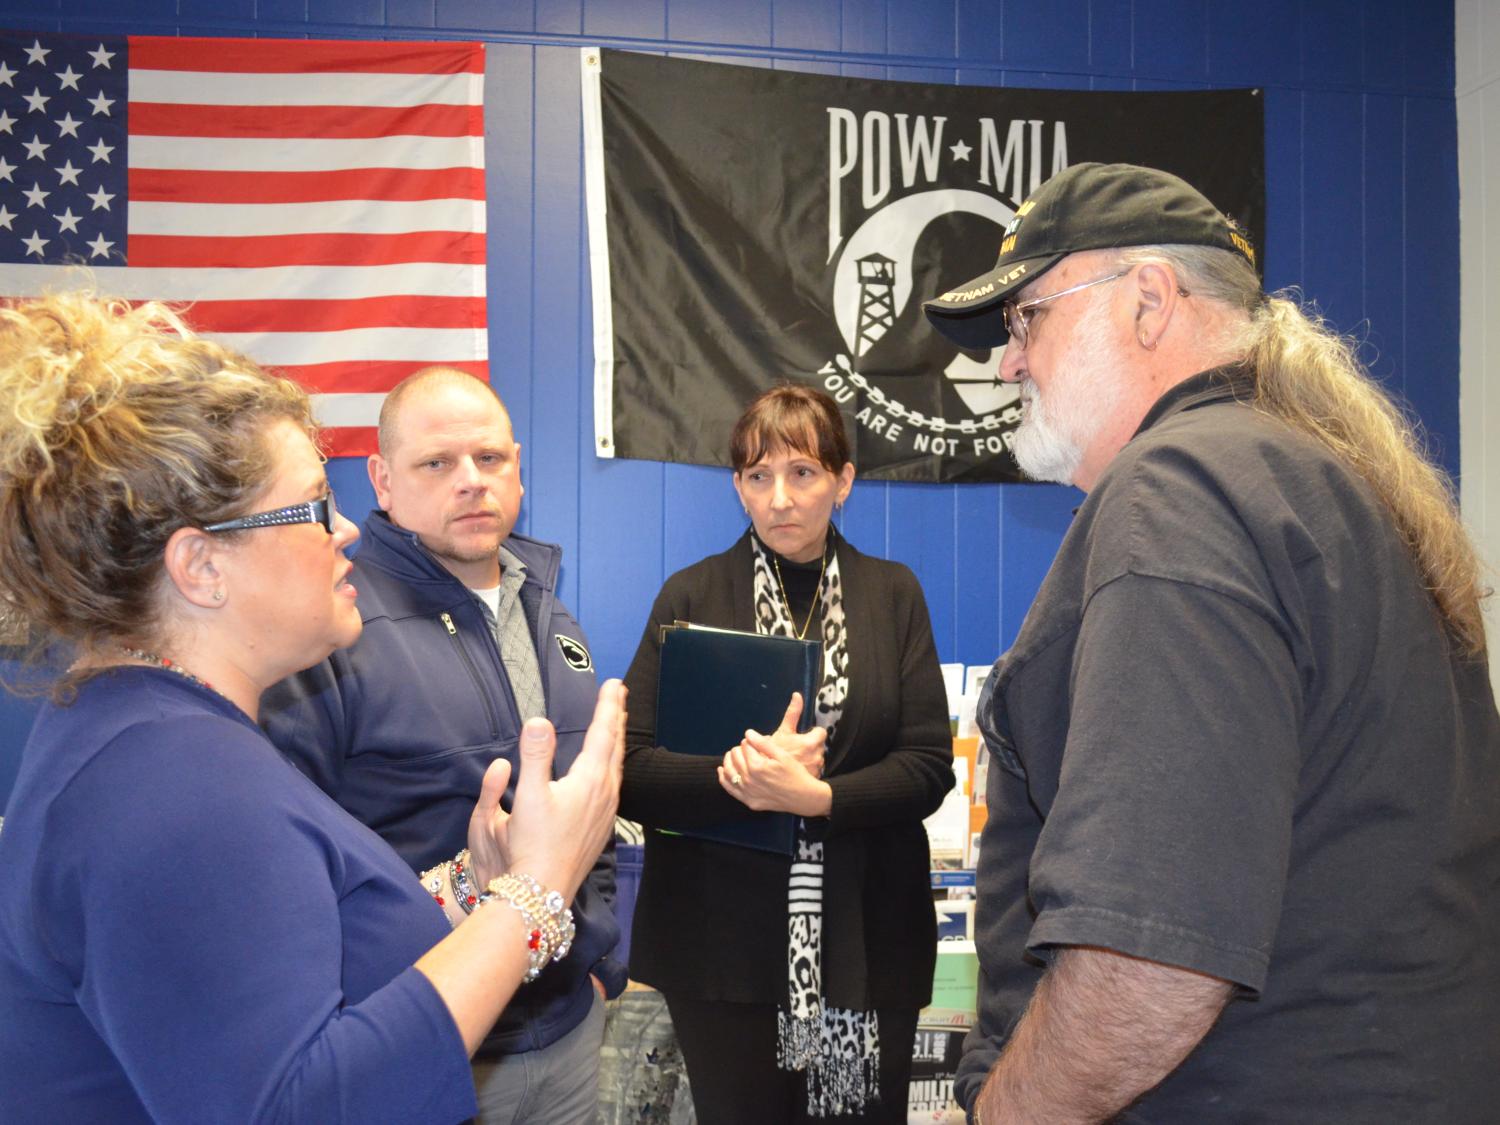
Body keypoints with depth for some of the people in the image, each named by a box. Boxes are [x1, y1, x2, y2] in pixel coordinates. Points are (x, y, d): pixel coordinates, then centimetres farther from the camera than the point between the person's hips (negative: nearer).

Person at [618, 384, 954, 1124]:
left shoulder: (894, 594, 5)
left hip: (866, 939, 1)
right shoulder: (691, 596, 1)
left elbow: (930, 766, -2)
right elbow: (631, 770, -5)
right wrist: (744, 779, -20)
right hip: (722, 941, -1)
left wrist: (815, 797, -19)